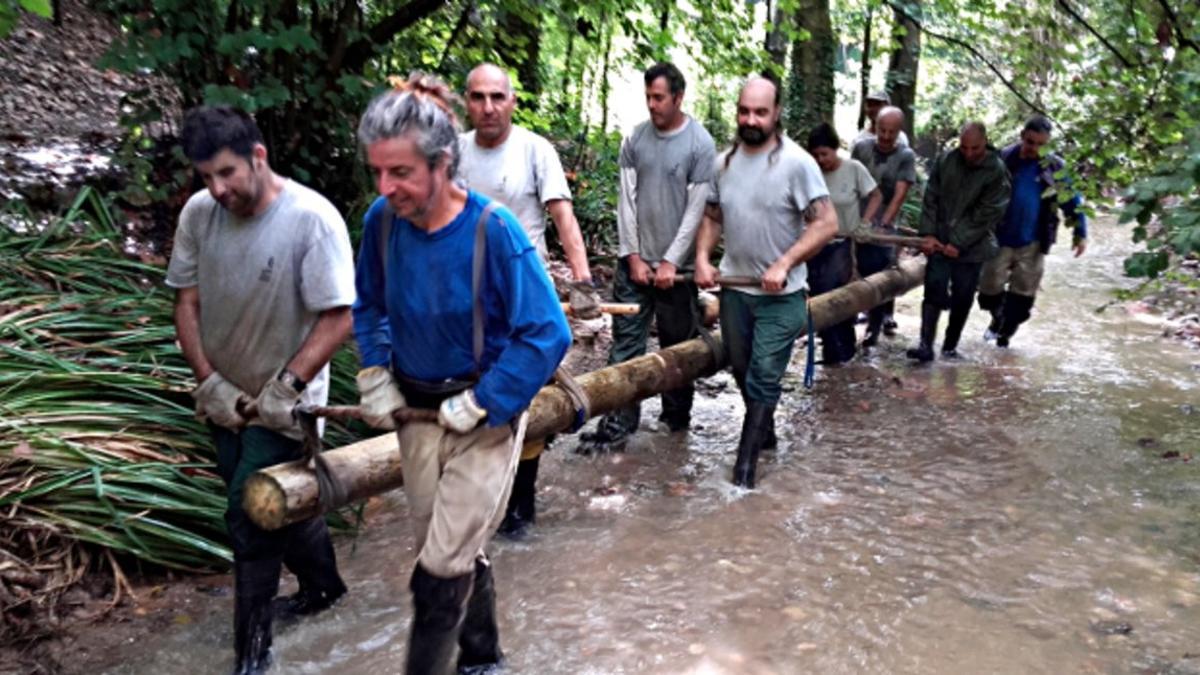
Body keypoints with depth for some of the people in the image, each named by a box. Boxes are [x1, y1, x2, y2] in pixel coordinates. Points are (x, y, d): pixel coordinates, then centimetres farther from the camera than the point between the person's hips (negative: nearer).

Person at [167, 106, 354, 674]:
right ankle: (323, 585, 46)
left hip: (281, 401, -5)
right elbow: (187, 301, -1)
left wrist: (285, 388, -22)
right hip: (224, 397, 6)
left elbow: (337, 318, -22)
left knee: (251, 519, -5)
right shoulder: (198, 212, -9)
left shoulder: (312, 219, -24)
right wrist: (209, 381, -8)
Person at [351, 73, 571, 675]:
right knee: (459, 553, 19)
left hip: (484, 416, -5)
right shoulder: (382, 220, -9)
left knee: (442, 568, -2)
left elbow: (548, 333, -20)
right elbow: (369, 306, 10)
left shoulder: (493, 230, -24)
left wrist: (481, 404, -19)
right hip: (418, 412, 5)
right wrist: (375, 377, -1)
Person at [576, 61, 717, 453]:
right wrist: (633, 256, -3)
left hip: (676, 264, -2)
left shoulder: (700, 144, -5)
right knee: (626, 342, 0)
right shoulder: (635, 140, 5)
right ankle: (618, 423, 3)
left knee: (677, 344, 9)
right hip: (634, 260, 3)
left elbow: (696, 210, -7)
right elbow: (626, 201, 3)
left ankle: (677, 416, 26)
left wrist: (671, 262, -10)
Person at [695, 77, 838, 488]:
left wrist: (784, 264, -23)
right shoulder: (724, 162, 4)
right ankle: (764, 432, 40)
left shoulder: (796, 163, -14)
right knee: (742, 372, 18)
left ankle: (746, 462, 4)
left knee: (764, 378, -4)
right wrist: (702, 258, -3)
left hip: (781, 296, -5)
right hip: (734, 289, 6)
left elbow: (826, 224, -16)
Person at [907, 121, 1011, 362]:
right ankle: (926, 345, -9)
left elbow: (987, 214, -12)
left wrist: (959, 243, -15)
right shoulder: (944, 161, 0)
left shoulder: (996, 171, -10)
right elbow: (931, 198, 2)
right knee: (934, 290, -8)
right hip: (940, 242, 1)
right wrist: (928, 234, -7)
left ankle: (950, 346, 18)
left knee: (962, 299, 5)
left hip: (972, 247, -1)